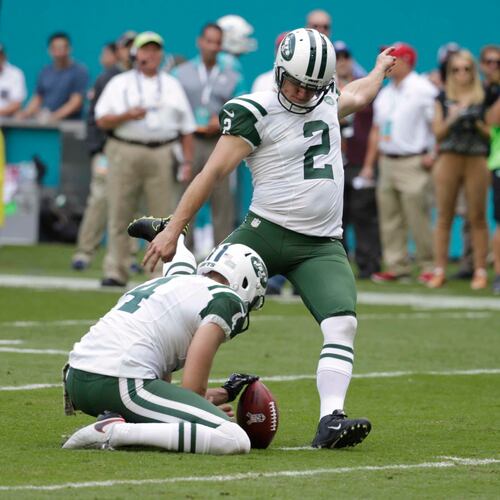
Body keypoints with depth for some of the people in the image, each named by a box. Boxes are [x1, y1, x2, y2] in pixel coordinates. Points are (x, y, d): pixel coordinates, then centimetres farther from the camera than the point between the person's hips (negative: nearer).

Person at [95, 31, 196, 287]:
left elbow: (186, 127, 14)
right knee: (119, 215, -3)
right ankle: (115, 272, 1)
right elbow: (102, 120, 3)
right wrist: (127, 115, -14)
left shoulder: (172, 85, 18)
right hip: (125, 153, -1)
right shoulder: (119, 83, 12)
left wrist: (188, 161, 3)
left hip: (162, 156, 1)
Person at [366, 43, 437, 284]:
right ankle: (397, 266, 10)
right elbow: (376, 130, 20)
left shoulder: (422, 89, -6)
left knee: (418, 217, -8)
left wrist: (433, 155, -16)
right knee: (389, 218, 5)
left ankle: (429, 267, -1)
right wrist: (368, 165, 16)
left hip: (412, 162, -8)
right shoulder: (385, 94, 17)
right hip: (387, 162, 8)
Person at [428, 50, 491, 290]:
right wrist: (451, 120, -13)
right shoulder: (443, 98, 8)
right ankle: (440, 270, 6)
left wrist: (477, 124, -15)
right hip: (449, 159, 1)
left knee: (477, 218, 0)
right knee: (444, 216, 2)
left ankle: (480, 271, 3)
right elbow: (437, 133, 5)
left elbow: (492, 133, 3)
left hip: (477, 160, -1)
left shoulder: (485, 98, 4)